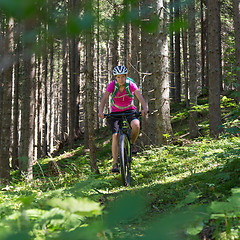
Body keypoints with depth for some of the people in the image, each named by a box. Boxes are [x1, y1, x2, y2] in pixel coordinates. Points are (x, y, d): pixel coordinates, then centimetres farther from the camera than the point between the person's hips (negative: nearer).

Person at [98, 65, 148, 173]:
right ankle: (115, 164, -15)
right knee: (115, 135, -16)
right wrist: (101, 111, -45)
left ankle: (131, 145, -1)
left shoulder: (131, 84, -19)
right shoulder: (112, 85, -18)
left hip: (130, 110, 0)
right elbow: (105, 98, -27)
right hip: (116, 111, 0)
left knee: (136, 125, -31)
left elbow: (139, 96, -31)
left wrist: (145, 108, -49)